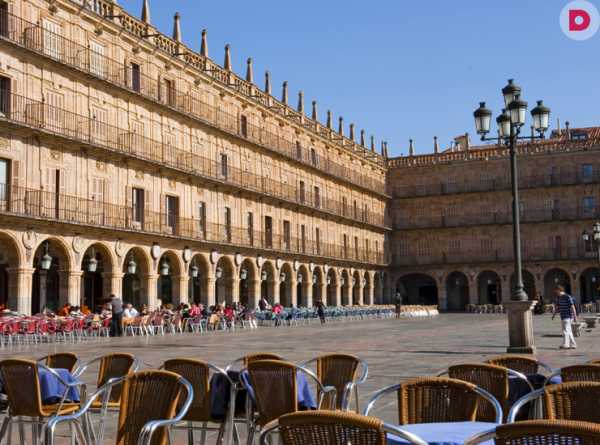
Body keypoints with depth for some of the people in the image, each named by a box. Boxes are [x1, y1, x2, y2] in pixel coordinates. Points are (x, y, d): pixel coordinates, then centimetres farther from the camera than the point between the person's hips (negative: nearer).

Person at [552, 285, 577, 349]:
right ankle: (573, 344, 17)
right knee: (569, 331, 11)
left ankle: (565, 344, -14)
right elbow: (556, 307, 20)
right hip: (562, 317, 8)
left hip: (568, 317, -8)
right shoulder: (558, 298, 11)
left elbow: (572, 307, -14)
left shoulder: (568, 297, -13)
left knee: (566, 330, -12)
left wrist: (575, 317, -16)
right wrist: (554, 314, 12)